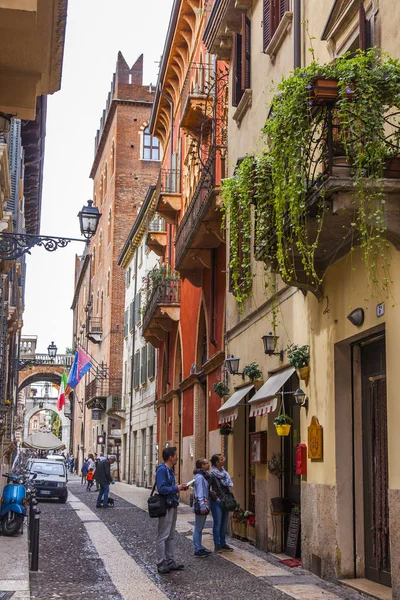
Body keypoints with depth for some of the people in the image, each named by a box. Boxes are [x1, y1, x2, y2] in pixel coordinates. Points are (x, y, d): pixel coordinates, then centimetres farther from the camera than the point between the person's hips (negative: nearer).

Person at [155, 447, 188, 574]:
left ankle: (170, 561, 22)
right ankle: (161, 564, 4)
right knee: (163, 536, -2)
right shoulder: (162, 469, -16)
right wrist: (177, 489, -15)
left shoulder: (170, 470, 14)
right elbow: (162, 489, -23)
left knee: (171, 536, 15)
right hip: (166, 507, -10)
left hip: (173, 506, 10)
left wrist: (180, 487, 5)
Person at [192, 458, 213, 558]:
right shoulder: (199, 477, -16)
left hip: (204, 505, 10)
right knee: (198, 528, -4)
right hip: (201, 505, -10)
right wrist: (202, 506, -23)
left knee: (200, 528, 16)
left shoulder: (204, 476, 14)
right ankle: (198, 550, 0)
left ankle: (200, 547, 23)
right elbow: (200, 492, -20)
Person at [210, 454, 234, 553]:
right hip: (217, 503, -7)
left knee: (224, 524, 13)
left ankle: (223, 544, 23)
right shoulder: (212, 475, -14)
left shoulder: (224, 473, 9)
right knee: (217, 524, -1)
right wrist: (215, 498, -13)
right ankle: (217, 546, 7)